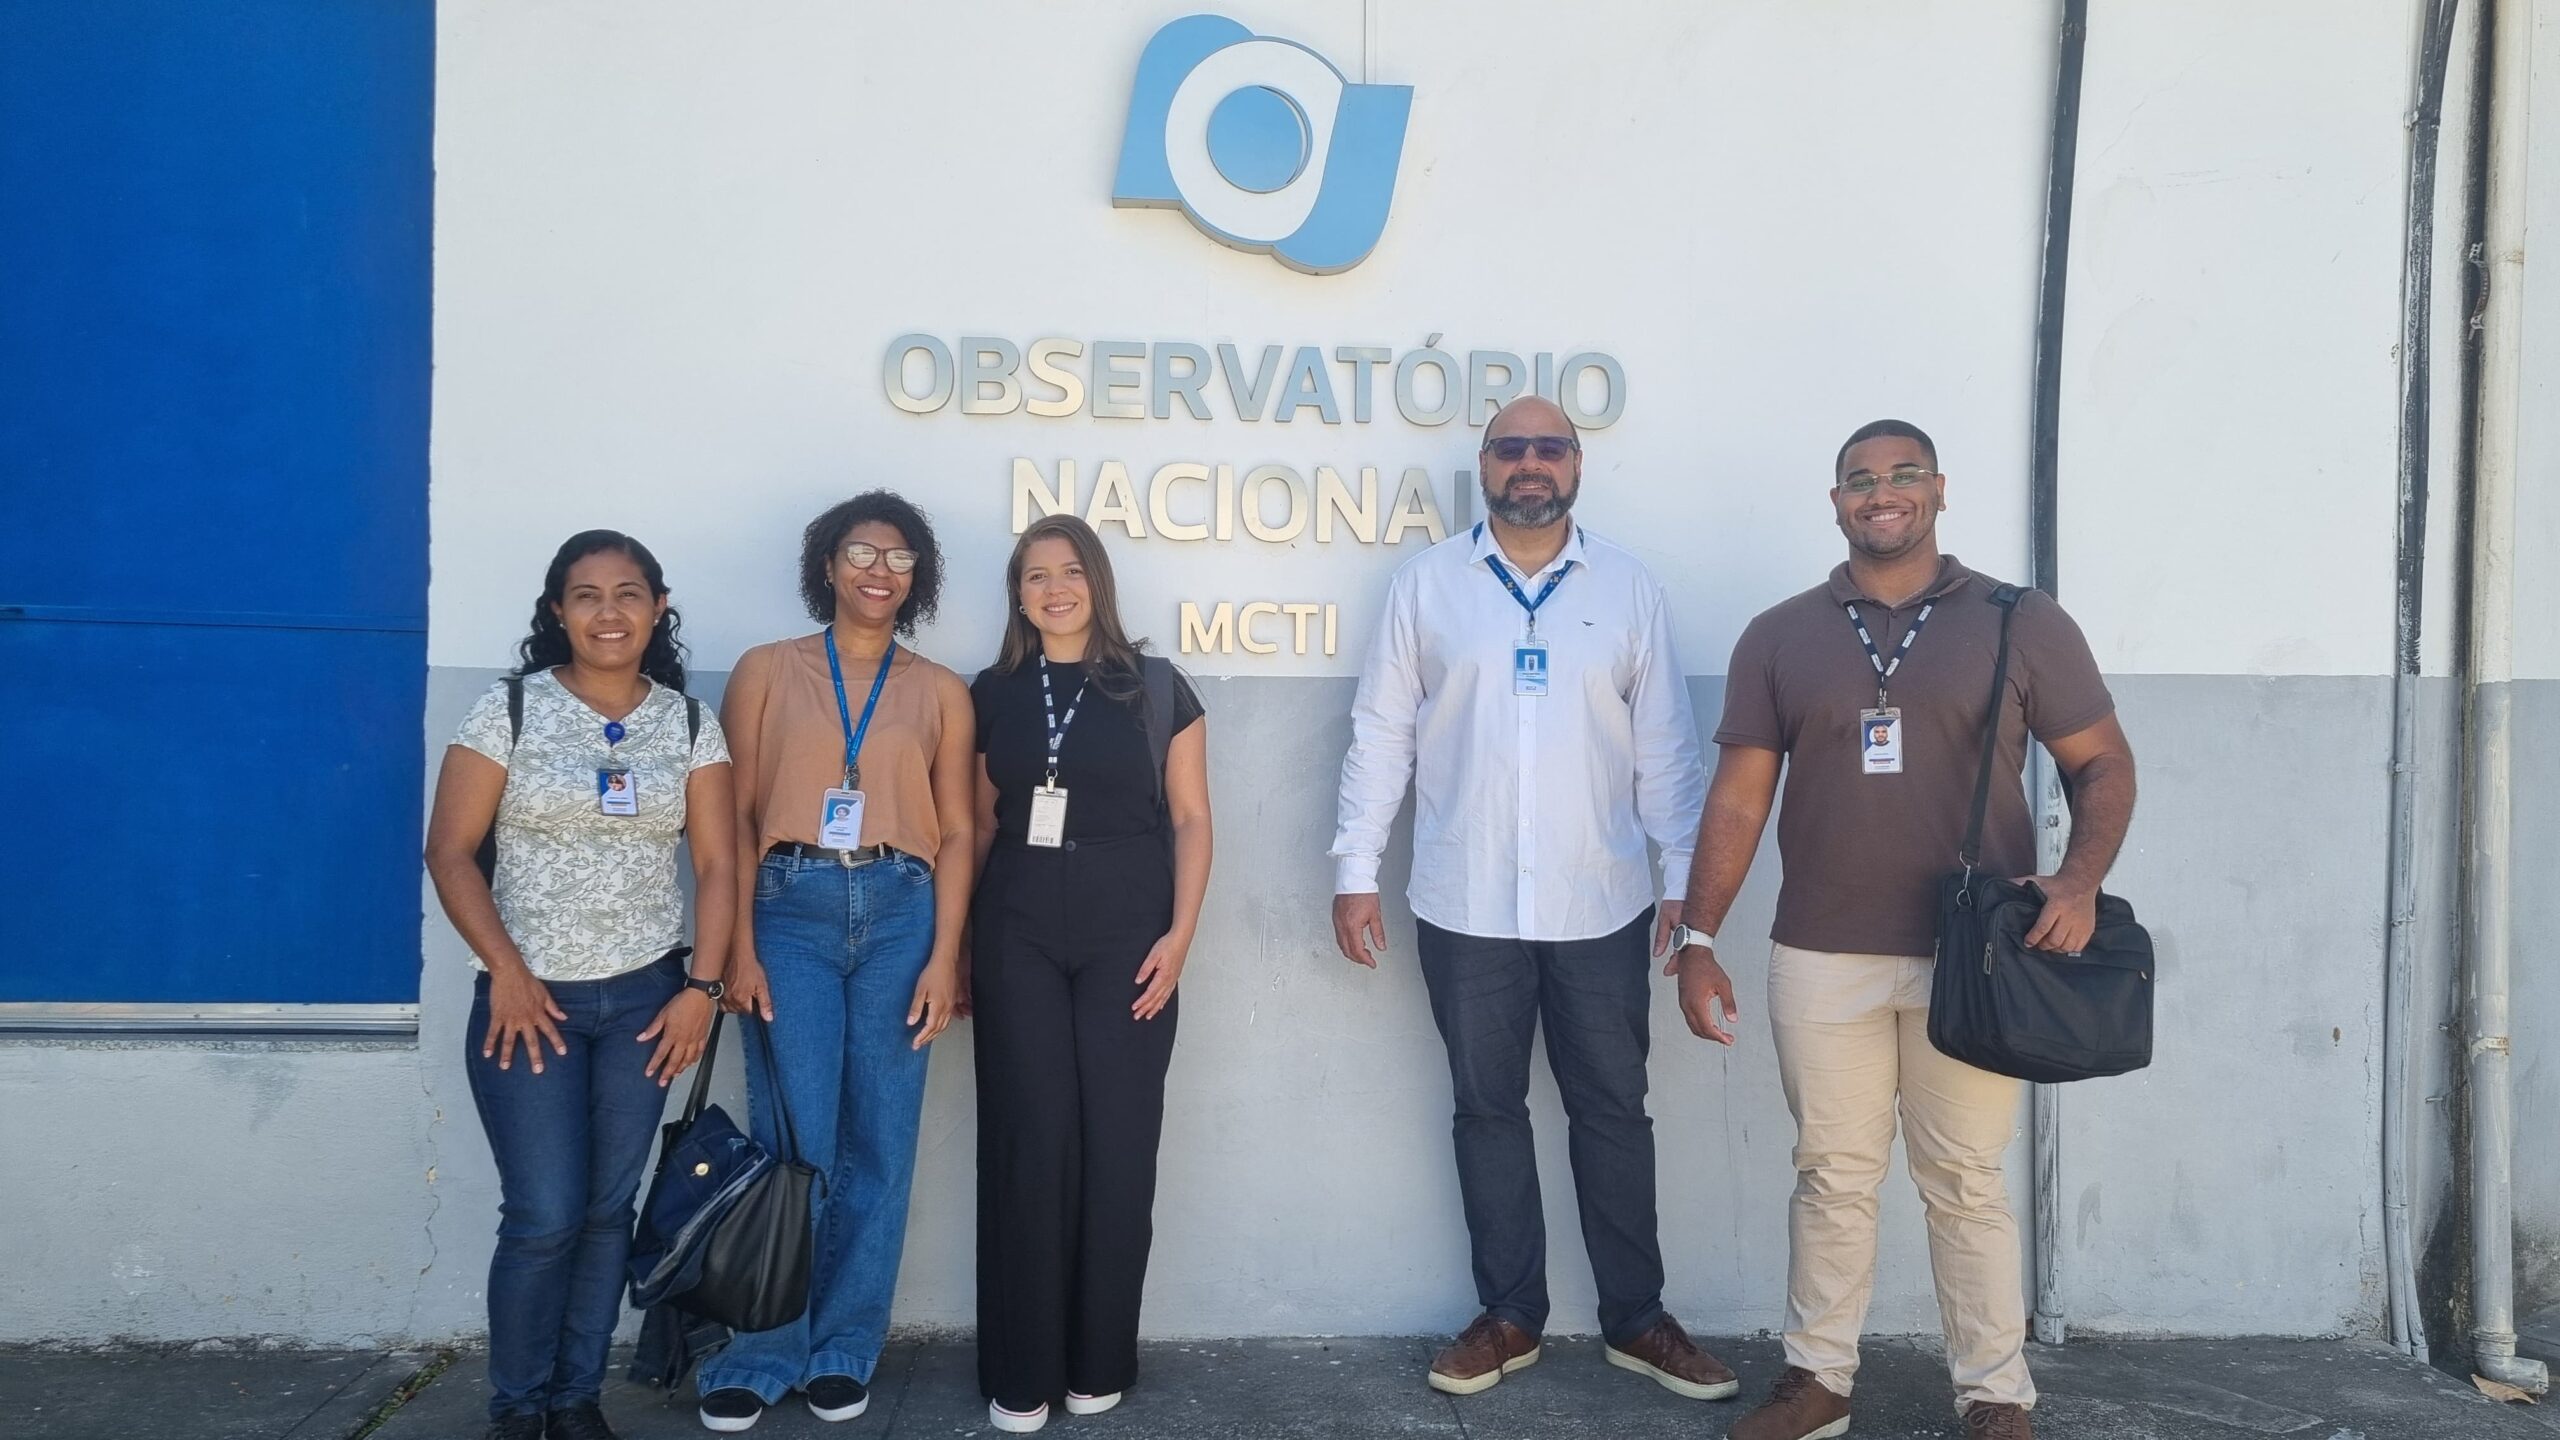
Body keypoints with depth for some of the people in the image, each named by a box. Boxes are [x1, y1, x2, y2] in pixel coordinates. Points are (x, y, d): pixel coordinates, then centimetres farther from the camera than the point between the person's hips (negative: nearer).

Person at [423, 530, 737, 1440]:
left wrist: (701, 987, -6)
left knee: (608, 1209, 8)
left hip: (645, 995, 2)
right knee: (544, 1216, -3)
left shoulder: (688, 722, 2)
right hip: (530, 995, -2)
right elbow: (450, 852, -5)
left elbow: (718, 864, 1)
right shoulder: (509, 708, -4)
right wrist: (506, 972, -12)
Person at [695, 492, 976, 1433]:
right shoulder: (766, 671, 7)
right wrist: (740, 948, -5)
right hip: (791, 908, -1)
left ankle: (843, 1354, 17)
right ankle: (761, 1357, 13)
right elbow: (737, 818, 3)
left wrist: (944, 957, -3)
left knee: (878, 1145, 4)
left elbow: (956, 833, 6)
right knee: (794, 1144, -2)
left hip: (900, 912, 1)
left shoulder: (940, 693, 9)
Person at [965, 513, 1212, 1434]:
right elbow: (981, 826, 12)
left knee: (1117, 1139, 2)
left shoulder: (1156, 688, 3)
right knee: (1029, 1138, 0)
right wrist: (960, 944, 8)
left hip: (1128, 933, -1)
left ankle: (1100, 1362, 17)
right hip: (1017, 933, 1)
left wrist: (1180, 932, -7)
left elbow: (1190, 819, 2)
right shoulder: (993, 694, 9)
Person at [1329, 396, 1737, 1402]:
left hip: (1601, 905, 0)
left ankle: (1636, 1317, 24)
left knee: (1613, 1109, 9)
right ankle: (1509, 1315, 24)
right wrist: (1354, 872, -2)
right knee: (1488, 1109, 10)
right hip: (1465, 906, 0)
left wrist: (1685, 876, 0)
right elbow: (1381, 734, 2)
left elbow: (1664, 746, 4)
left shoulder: (1629, 588, 4)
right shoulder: (1425, 584, 3)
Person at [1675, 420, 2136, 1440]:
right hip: (1820, 960, 2)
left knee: (1965, 1182, 7)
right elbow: (1738, 798, 5)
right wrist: (1697, 937, 1)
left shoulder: (2022, 624, 3)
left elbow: (2103, 763, 5)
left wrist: (2082, 878, -13)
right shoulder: (1779, 638, 6)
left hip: (1975, 958, -1)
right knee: (1832, 1174, 11)